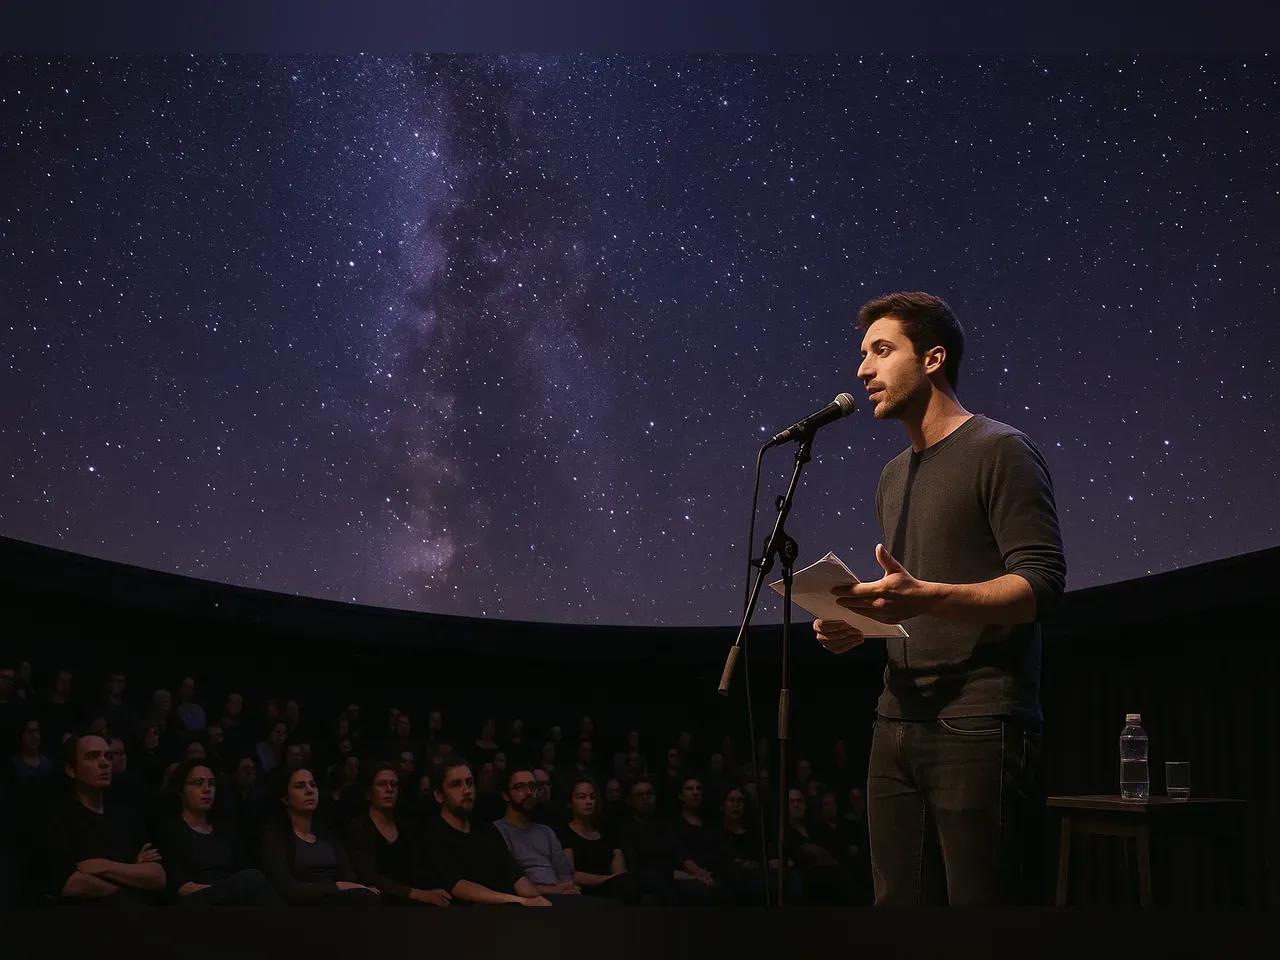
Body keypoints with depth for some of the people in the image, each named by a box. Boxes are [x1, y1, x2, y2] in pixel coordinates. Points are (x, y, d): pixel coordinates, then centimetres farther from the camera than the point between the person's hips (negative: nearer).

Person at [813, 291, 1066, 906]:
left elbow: (1041, 583, -13)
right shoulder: (893, 476, 21)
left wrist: (925, 597, -26)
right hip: (897, 725, 8)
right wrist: (858, 625, 6)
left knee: (978, 897, -7)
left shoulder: (1000, 451, -4)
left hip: (978, 726, -8)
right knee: (898, 900, 8)